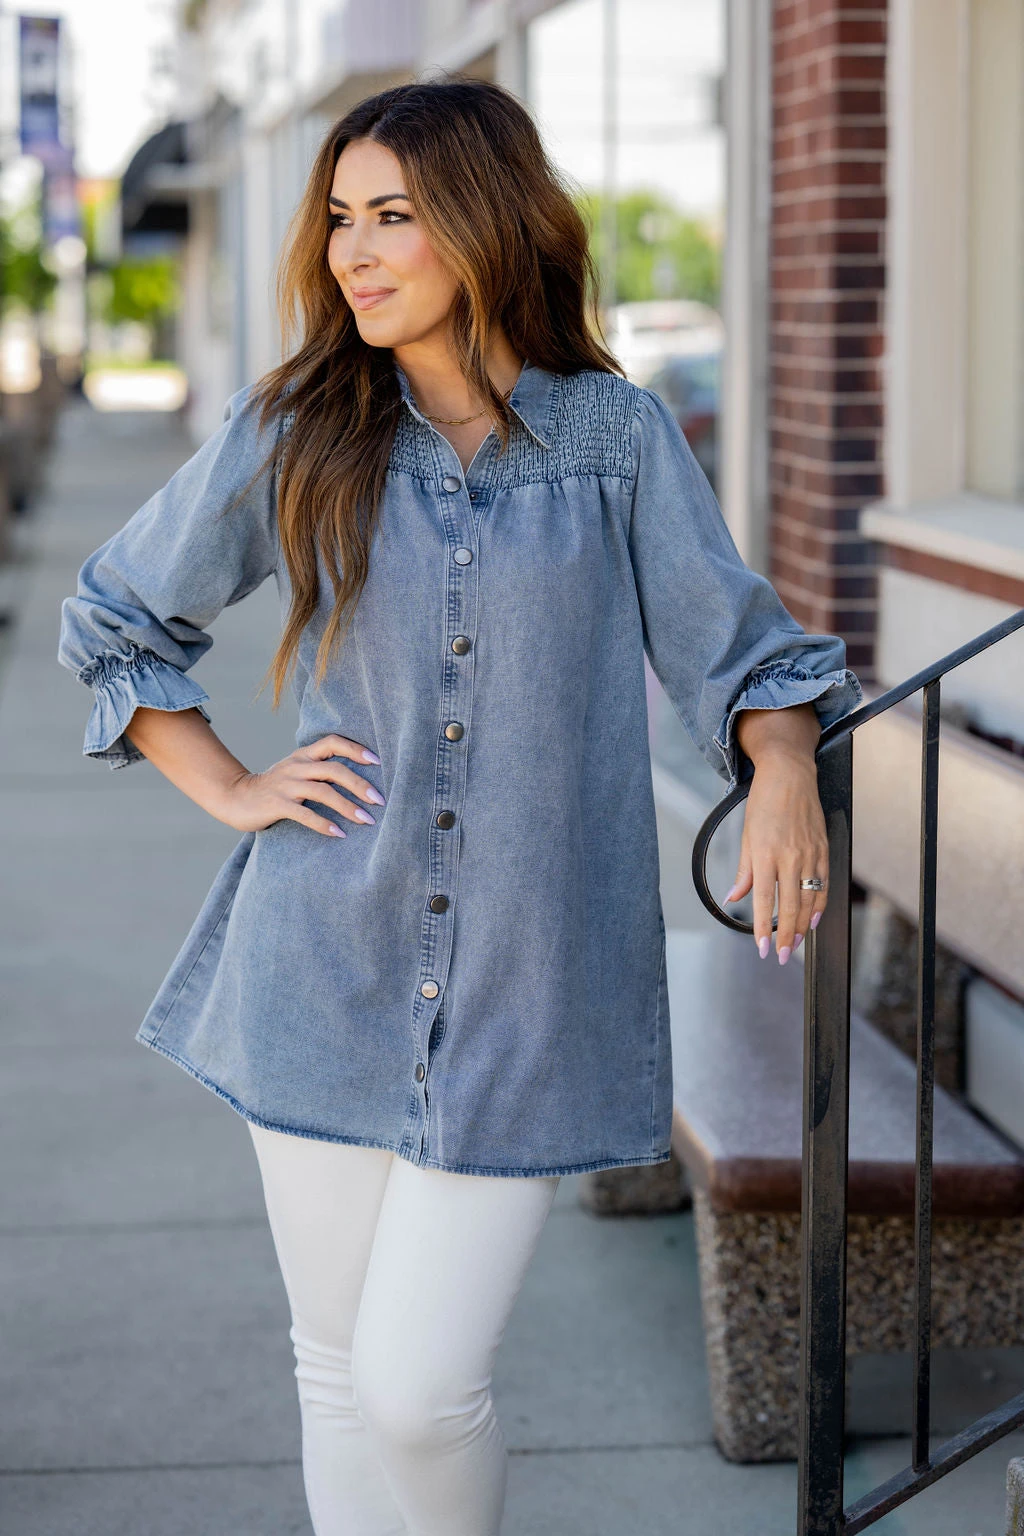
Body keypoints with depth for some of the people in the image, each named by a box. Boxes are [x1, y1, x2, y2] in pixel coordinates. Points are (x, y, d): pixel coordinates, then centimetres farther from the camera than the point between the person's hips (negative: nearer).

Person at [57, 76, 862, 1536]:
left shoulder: (619, 435, 0)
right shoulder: (291, 433, 3)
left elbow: (729, 637, 6)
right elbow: (112, 619, 14)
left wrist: (785, 768, -14)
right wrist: (230, 787, 4)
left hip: (523, 990, -2)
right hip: (323, 970, 2)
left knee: (419, 1386, -6)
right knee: (339, 1371, 11)